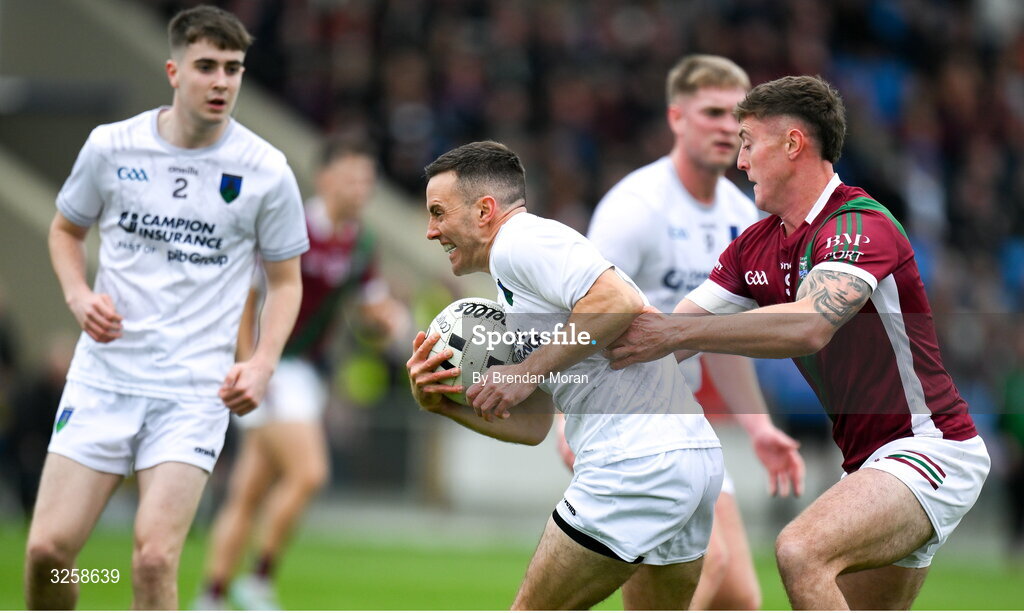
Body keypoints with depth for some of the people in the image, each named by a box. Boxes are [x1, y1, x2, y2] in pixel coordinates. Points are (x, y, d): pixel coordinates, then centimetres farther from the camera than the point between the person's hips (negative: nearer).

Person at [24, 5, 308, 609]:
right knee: (48, 548, -5)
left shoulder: (266, 170, -3)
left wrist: (263, 364, -8)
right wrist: (79, 295, -2)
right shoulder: (111, 146, 0)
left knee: (154, 557, -16)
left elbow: (286, 280, 9)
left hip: (196, 390, -2)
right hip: (103, 376, 2)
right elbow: (66, 229, 18)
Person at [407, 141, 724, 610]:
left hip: (639, 463, -10)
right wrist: (444, 403, 10)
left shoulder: (519, 240, -5)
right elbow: (533, 426, 23)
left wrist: (528, 372, -15)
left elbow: (620, 301, -21)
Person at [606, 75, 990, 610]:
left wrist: (675, 333, -36)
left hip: (929, 445, -10)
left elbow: (808, 326, -35)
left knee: (802, 552, -31)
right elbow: (673, 329, 6)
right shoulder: (756, 245, 10)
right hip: (870, 460, 10)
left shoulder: (859, 225, -18)